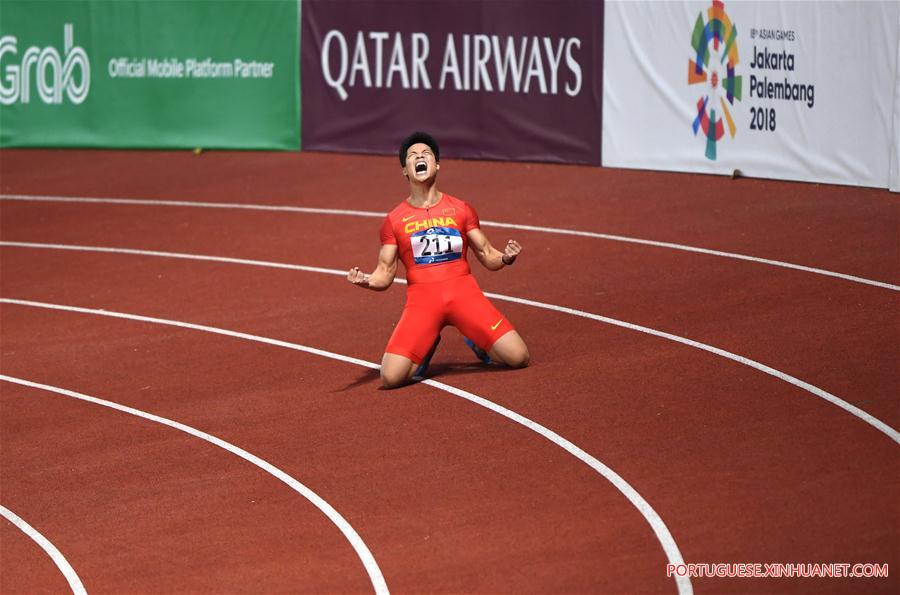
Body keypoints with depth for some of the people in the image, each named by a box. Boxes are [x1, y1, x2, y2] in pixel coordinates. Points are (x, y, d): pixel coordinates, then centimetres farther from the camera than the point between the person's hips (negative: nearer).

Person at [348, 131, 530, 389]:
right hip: (421, 297, 0)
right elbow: (385, 274, 9)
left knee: (518, 358, -13)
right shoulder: (394, 220, 10)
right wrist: (366, 280, -13)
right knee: (390, 378, -19)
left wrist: (505, 258, -9)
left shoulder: (460, 210, 11)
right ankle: (426, 348, 15)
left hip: (463, 290, 1)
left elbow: (487, 256, 14)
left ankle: (477, 342, 20)